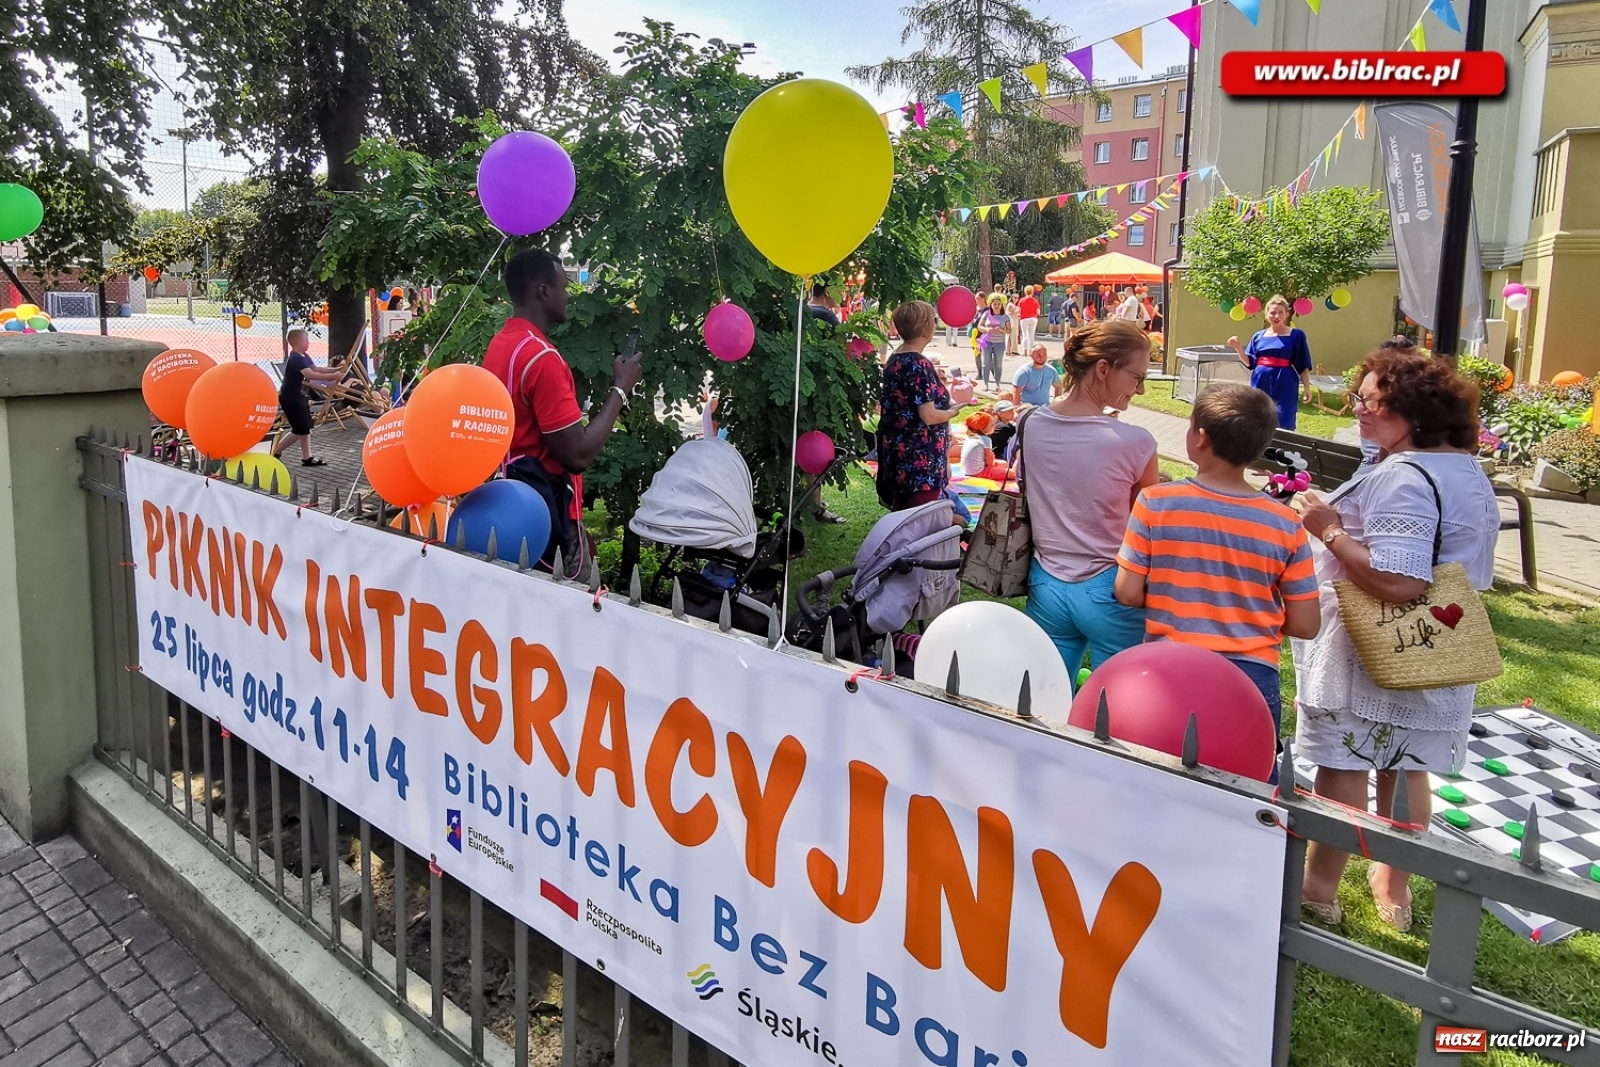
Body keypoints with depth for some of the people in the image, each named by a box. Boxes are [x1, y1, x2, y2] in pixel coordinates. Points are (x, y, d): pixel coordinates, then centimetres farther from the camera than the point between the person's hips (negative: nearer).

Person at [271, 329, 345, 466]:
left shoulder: (304, 356, 6)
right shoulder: (295, 359, -25)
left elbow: (316, 369, 13)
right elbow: (311, 375, -37)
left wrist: (336, 369, 1)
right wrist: (333, 376, -39)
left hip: (298, 395, 10)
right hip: (290, 398, -10)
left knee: (305, 427, 13)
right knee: (300, 430, -8)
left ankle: (307, 458, 18)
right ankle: (276, 452, 4)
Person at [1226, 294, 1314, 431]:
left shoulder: (1296, 335, 0)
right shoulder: (1259, 336, 10)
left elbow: (1303, 365, 0)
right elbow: (1249, 363, 8)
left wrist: (1306, 387, -2)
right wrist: (1238, 348, -5)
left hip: (1285, 387, -4)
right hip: (1261, 385, 4)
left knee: (1283, 427, -3)